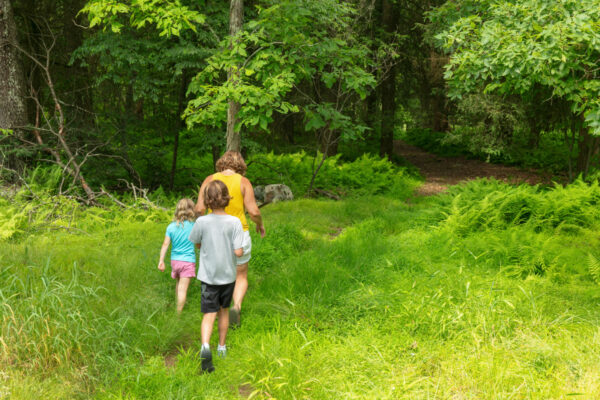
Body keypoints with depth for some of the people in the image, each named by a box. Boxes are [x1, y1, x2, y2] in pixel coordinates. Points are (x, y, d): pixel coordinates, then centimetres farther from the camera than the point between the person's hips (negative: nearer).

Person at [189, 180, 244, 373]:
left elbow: (196, 244, 5)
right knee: (224, 310, 20)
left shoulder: (202, 222, -11)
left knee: (209, 314, -3)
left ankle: (205, 345, -28)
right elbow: (238, 251, -17)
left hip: (209, 276, -1)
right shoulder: (235, 222, -13)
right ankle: (222, 347, 33)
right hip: (228, 275, 1)